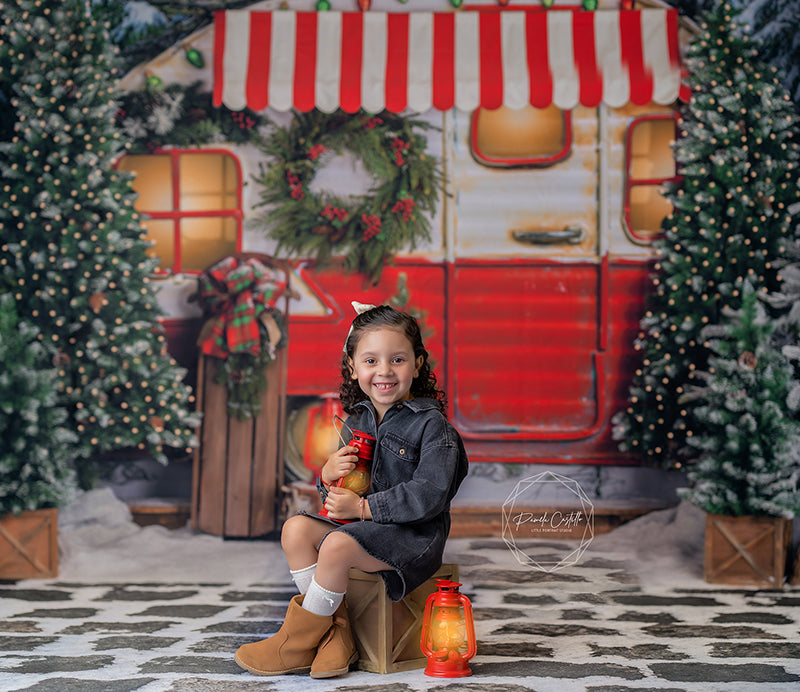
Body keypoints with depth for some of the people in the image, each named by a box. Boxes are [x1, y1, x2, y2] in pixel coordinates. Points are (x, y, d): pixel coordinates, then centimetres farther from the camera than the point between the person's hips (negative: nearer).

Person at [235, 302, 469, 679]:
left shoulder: (431, 424, -10)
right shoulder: (356, 422, 11)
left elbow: (429, 495, -20)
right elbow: (339, 494, 18)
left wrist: (363, 507, -21)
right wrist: (329, 476, -8)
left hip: (414, 532, -7)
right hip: (359, 524, 8)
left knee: (337, 545, -29)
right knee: (296, 528, -14)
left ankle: (297, 643, -10)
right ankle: (336, 634, -11)